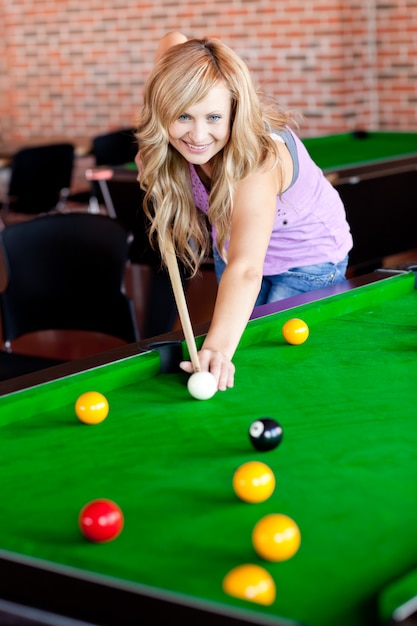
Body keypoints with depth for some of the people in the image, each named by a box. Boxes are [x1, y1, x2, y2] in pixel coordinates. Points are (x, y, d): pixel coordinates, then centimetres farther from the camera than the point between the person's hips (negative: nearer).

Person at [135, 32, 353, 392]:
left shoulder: (258, 163, -44)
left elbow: (245, 268, -59)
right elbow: (173, 39, -5)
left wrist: (219, 346, -75)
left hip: (307, 258, -6)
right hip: (232, 239, 6)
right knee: (243, 343, 10)